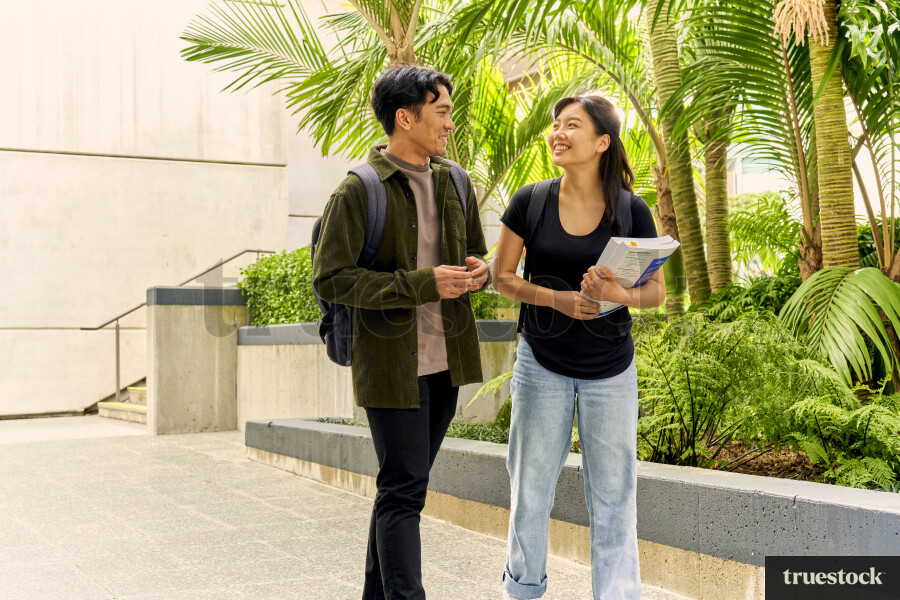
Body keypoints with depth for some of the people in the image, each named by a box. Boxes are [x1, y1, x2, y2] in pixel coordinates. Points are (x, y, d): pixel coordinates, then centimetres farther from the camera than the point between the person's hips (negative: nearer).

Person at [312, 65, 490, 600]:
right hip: (392, 363, -6)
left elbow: (476, 254, 22)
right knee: (403, 491, -7)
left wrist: (479, 270, -5)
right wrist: (423, 284, -21)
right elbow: (330, 279, -14)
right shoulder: (358, 192, -11)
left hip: (445, 359, 7)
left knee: (403, 487, 14)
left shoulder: (455, 183, 10)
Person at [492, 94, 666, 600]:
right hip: (542, 363, 0)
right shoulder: (530, 203, -5)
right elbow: (502, 278, 0)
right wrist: (557, 299, -16)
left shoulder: (632, 211, -5)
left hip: (610, 370, 0)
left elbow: (657, 292, -1)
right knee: (531, 486, 9)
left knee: (612, 492, 5)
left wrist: (621, 294, -23)